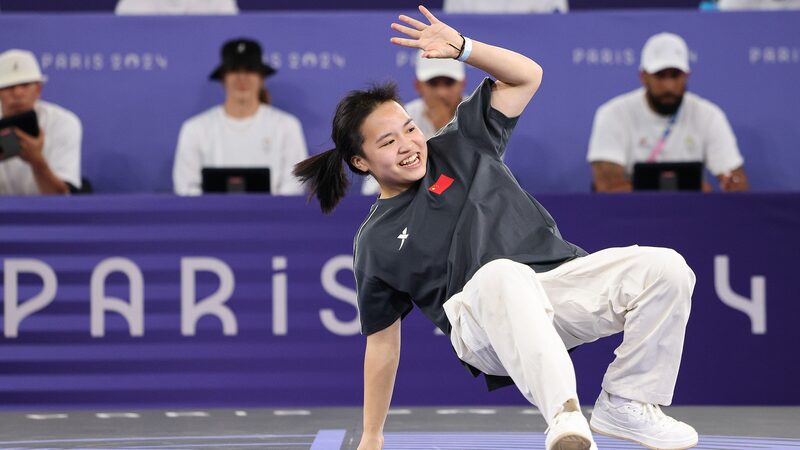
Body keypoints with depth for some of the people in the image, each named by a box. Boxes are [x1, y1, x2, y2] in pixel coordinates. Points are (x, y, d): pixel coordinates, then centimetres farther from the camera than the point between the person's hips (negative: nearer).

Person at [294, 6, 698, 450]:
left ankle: (627, 405, -13)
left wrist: (462, 48, 4)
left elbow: (526, 77, 20)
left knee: (666, 268, -23)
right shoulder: (375, 243, 15)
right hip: (482, 326, -4)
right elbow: (381, 343, 18)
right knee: (503, 274, -43)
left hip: (562, 274, 4)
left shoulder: (460, 146, 20)